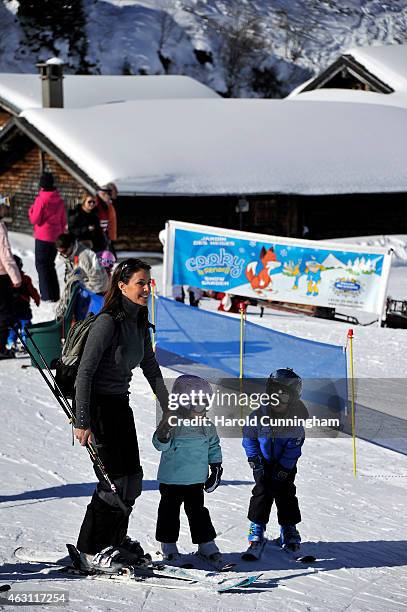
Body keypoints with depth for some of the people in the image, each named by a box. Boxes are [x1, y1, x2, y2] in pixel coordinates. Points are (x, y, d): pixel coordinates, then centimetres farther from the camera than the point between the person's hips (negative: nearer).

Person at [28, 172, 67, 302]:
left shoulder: (41, 199, -15)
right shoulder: (59, 200, 5)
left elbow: (35, 219, -12)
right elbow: (64, 221, 11)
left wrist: (31, 210, 5)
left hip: (43, 238, -6)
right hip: (56, 237, 6)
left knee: (41, 264, 2)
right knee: (50, 265, 17)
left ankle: (47, 295, -3)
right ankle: (55, 295, 17)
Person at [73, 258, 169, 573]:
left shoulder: (139, 324, 8)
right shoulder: (108, 322, -19)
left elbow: (152, 371, 16)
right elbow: (85, 372, -22)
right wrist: (82, 422, -25)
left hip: (120, 405, 8)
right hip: (97, 405, -8)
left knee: (132, 478, 10)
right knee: (115, 479, -10)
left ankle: (116, 540, 27)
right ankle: (91, 550, 1)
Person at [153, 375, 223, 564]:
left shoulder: (207, 427, 2)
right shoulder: (172, 424, -14)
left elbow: (214, 447, 15)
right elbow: (160, 445, -20)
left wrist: (216, 467, 12)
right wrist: (163, 436, -40)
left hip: (196, 480, 3)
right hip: (171, 480, -3)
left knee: (198, 511, 9)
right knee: (170, 511, 8)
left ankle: (206, 543, 16)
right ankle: (168, 544, 20)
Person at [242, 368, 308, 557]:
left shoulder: (295, 419, -17)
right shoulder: (258, 415, -15)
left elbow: (294, 446, -13)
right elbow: (249, 438, -2)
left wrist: (284, 467, -17)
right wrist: (254, 458, -10)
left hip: (285, 464, 0)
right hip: (264, 462, 0)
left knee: (285, 494, -2)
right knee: (262, 492, -7)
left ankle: (289, 529, 12)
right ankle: (257, 528, 4)